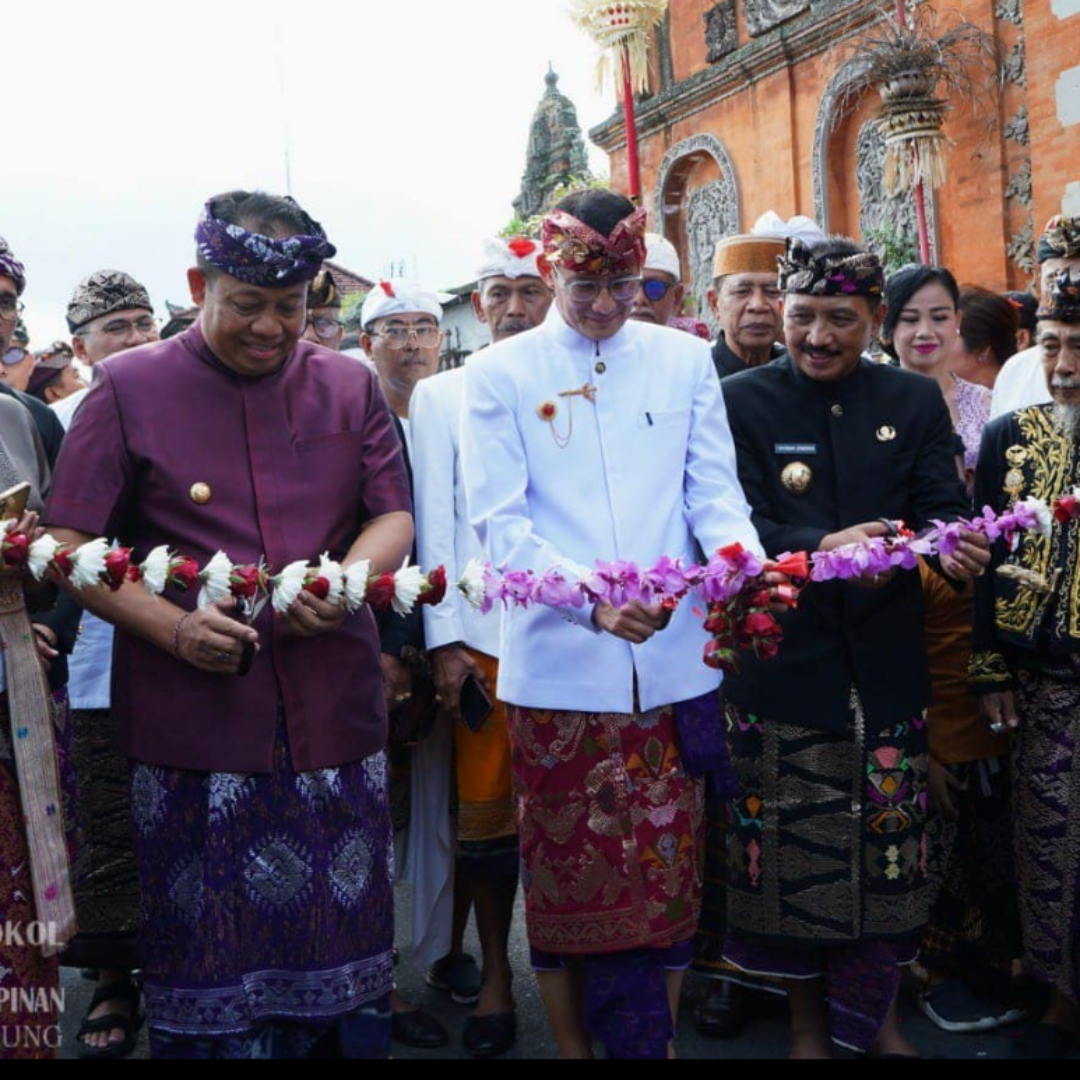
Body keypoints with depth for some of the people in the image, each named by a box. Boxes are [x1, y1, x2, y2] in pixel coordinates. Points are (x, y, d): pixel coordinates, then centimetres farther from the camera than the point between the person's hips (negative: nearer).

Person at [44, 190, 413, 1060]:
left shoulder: (350, 386, 9)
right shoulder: (128, 387, 2)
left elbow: (393, 515, 9)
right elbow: (70, 545, -1)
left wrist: (346, 580, -13)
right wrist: (173, 628, -16)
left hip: (334, 716, 2)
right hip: (192, 720, -2)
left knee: (344, 941, 11)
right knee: (208, 954, 8)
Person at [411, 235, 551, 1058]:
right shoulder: (441, 396, 9)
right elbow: (434, 521, 4)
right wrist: (444, 638, -3)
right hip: (482, 629, 0)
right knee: (486, 810, 4)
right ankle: (494, 975, 20)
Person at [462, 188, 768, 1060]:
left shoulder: (686, 360, 9)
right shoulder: (500, 373, 2)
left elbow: (714, 493, 4)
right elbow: (500, 522, -6)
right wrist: (592, 598, -22)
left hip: (675, 662, 2)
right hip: (559, 663, -1)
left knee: (670, 869, 11)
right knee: (568, 874, 9)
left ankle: (660, 1036, 30)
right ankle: (573, 1043, 29)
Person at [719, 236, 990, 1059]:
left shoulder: (916, 401, 8)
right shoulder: (742, 401, 0)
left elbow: (942, 507, 0)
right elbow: (740, 526, -10)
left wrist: (957, 545, -24)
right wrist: (820, 550, -28)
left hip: (888, 667, 2)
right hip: (785, 667, -2)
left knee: (889, 848, 9)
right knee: (793, 853, 7)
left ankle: (877, 1014, 32)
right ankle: (808, 1020, 29)